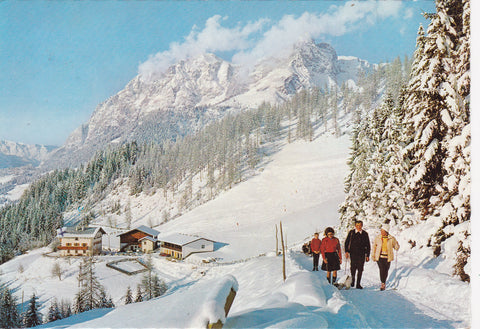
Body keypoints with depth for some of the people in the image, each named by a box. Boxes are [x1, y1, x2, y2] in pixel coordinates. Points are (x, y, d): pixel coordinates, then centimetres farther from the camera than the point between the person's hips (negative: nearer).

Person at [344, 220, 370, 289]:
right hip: (353, 253, -1)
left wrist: (367, 255, 8)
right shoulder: (351, 232, 4)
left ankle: (358, 284, 9)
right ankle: (352, 280, 19)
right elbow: (346, 242, 7)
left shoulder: (365, 234, 5)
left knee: (360, 269, 0)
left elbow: (368, 245, 11)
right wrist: (346, 251, -4)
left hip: (362, 254, 1)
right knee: (353, 268, -6)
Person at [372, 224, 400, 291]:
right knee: (382, 270, -13)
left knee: (386, 271, 8)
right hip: (379, 257, 0)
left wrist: (397, 245, -16)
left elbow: (396, 247, 6)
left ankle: (383, 283, 28)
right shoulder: (378, 238, 0)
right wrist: (373, 256, 8)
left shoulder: (391, 239, -3)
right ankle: (382, 283, -5)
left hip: (387, 257, 0)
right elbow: (374, 247, 9)